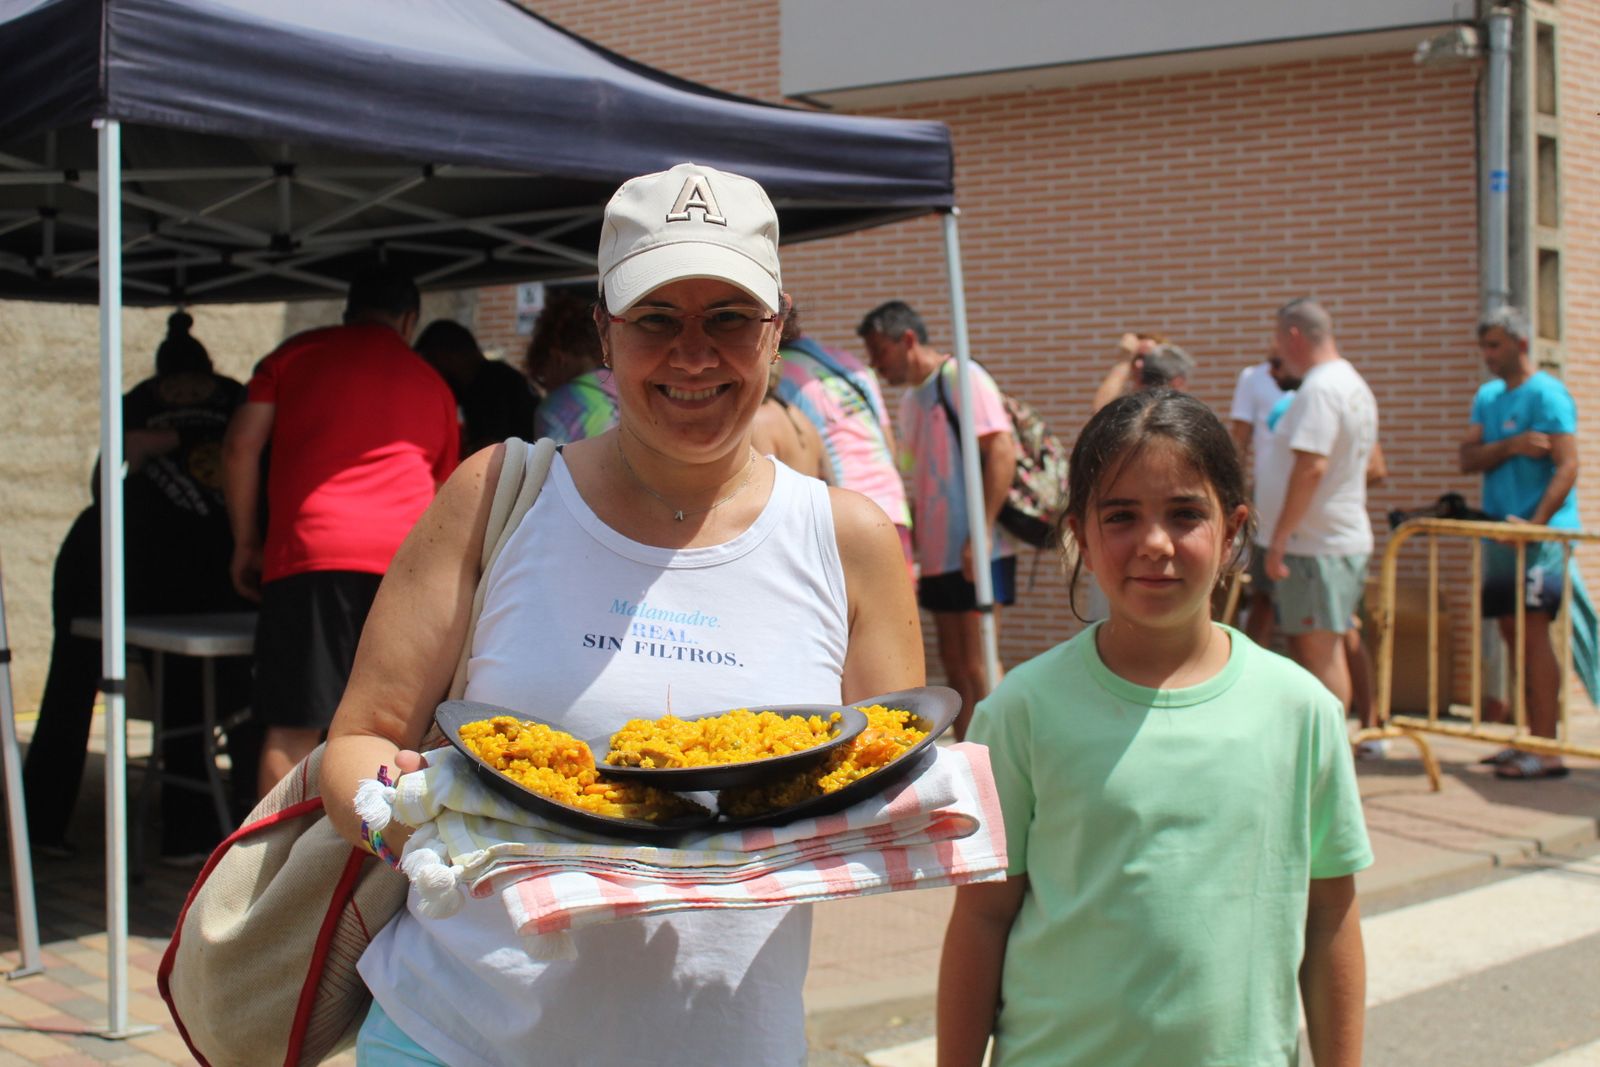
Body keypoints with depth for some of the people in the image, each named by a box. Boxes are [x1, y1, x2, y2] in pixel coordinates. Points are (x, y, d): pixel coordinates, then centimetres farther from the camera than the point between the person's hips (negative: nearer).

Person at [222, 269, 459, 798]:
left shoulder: (298, 353, 15)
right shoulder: (432, 383, 23)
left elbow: (240, 446, 5)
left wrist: (246, 543, 13)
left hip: (312, 550, -2)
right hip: (409, 557, 2)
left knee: (292, 728, -3)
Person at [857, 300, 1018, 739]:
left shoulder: (962, 378, -8)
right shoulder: (910, 399, 18)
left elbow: (1001, 452, -17)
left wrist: (982, 534, -21)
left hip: (976, 554, -9)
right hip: (937, 555, 9)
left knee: (978, 667, -8)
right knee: (954, 667, 10)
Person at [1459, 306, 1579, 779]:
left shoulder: (1547, 393, -7)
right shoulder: (1488, 396, 17)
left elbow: (1567, 466, -15)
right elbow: (1468, 459, 6)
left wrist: (1535, 524, -24)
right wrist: (1511, 446, -13)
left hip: (1541, 534, -8)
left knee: (1532, 633, -12)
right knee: (1514, 634, 8)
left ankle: (1547, 751, -12)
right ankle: (1534, 739, 14)